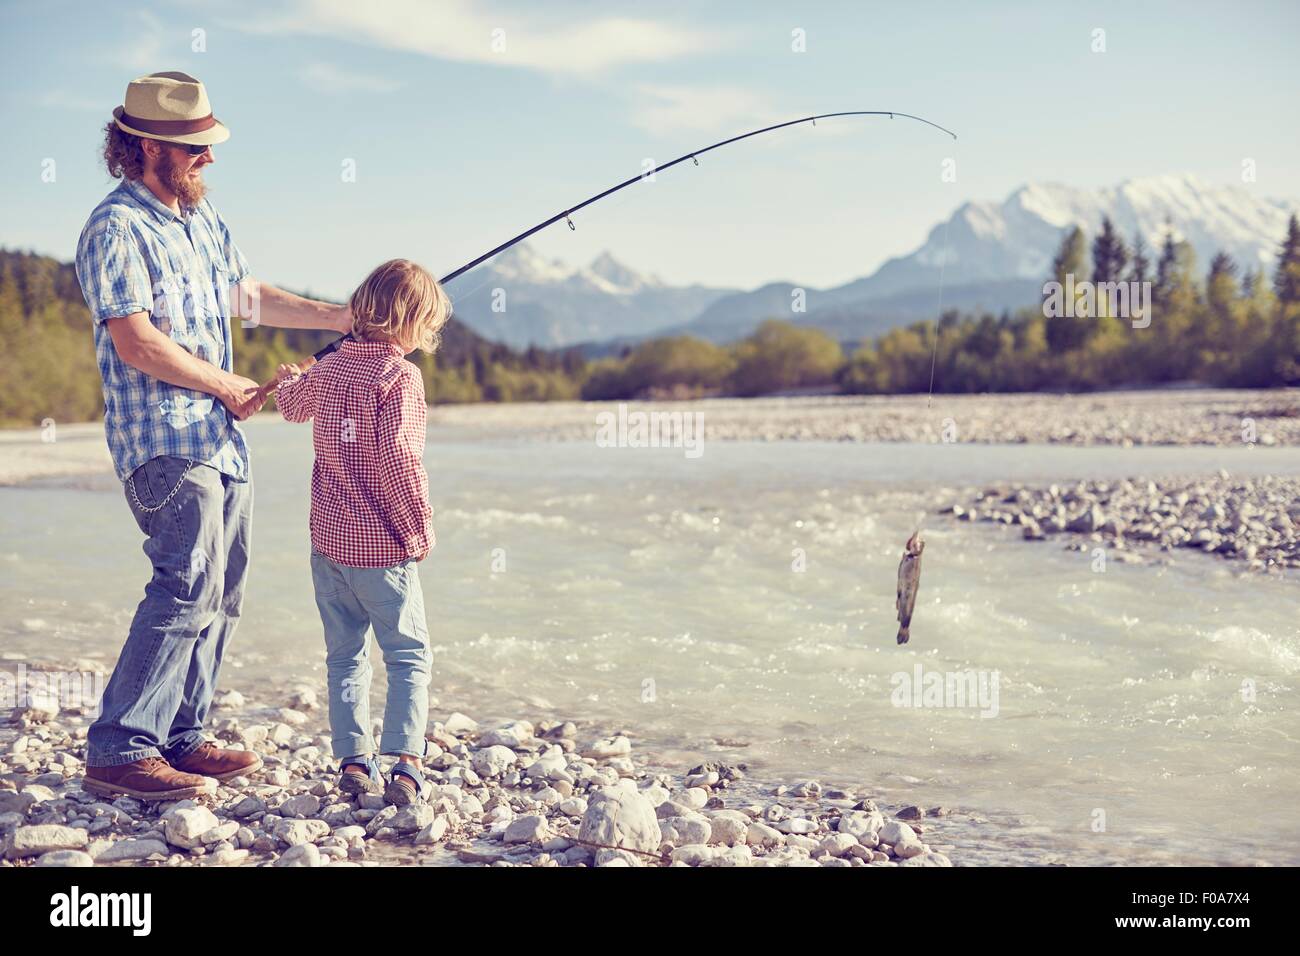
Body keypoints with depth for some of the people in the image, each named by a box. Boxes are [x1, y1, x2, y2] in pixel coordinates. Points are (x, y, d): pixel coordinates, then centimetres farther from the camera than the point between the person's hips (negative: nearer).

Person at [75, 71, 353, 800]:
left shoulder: (203, 216, 16)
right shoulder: (117, 230, -13)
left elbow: (246, 296, 27)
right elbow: (136, 342, -20)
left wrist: (339, 317, 22)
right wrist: (228, 386, -11)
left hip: (223, 437, 9)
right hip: (164, 439, -9)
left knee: (223, 593, 9)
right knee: (189, 586, -18)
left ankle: (182, 738, 16)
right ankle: (120, 752, -14)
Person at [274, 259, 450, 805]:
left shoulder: (328, 367, 7)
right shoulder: (400, 376, -13)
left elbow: (294, 406, 28)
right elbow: (399, 457, -20)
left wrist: (289, 381, 51)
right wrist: (420, 524, -10)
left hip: (328, 540, 6)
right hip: (382, 546, -6)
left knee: (345, 656, 13)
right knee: (409, 656, 1)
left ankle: (353, 761, 12)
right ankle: (406, 764, -10)